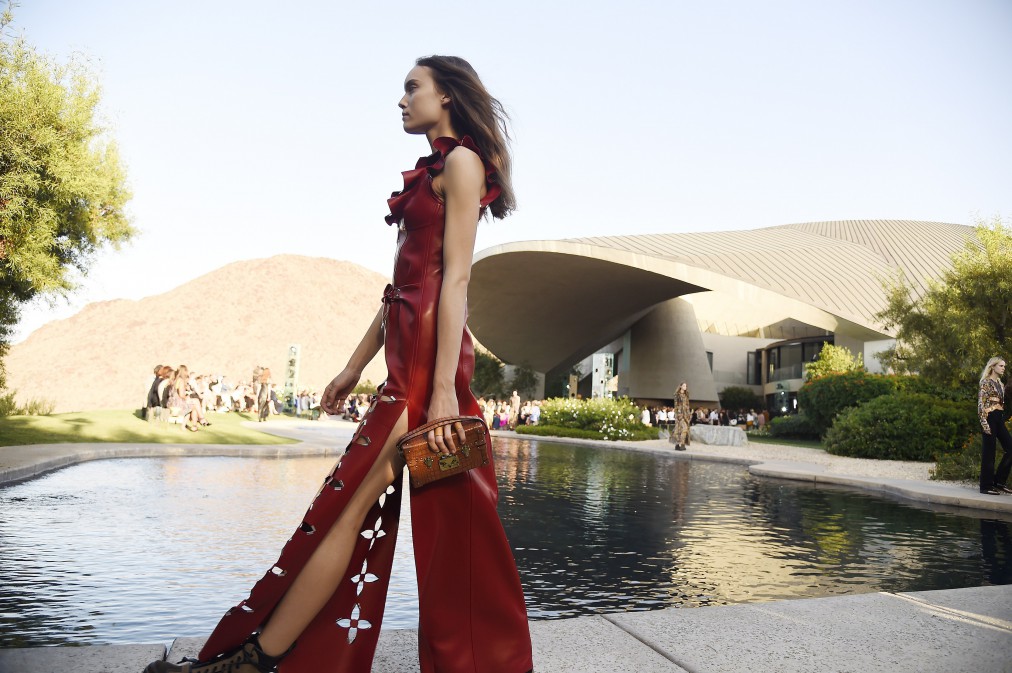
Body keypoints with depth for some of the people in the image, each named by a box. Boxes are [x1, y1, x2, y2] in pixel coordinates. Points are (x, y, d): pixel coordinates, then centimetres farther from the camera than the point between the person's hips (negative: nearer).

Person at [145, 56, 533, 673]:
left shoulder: (462, 161, -4)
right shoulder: (433, 170, 24)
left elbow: (455, 277, -15)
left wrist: (444, 388, -21)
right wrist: (356, 366, 22)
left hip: (431, 356, -10)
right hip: (408, 355, 10)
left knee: (351, 506, -7)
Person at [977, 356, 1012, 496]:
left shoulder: (1000, 383, 17)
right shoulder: (986, 382, -8)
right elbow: (981, 404, -14)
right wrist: (984, 423, -20)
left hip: (1000, 418, 8)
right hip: (990, 418, -8)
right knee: (988, 453, -4)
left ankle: (1000, 481, 13)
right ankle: (986, 486, 4)